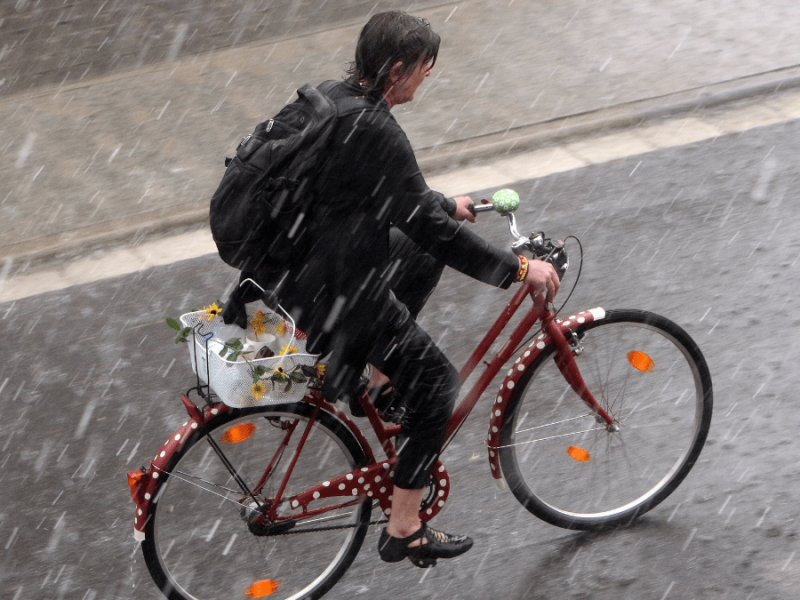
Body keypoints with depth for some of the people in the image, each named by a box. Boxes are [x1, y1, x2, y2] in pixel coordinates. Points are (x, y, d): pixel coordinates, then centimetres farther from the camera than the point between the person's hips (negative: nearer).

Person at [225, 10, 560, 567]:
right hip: (330, 292, -10)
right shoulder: (376, 132, -25)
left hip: (287, 263, 10)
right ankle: (404, 531, 8)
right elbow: (430, 229, -23)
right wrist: (518, 269, -15)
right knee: (438, 382, 2)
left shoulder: (335, 98, 6)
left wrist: (445, 205, 34)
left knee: (423, 259, 27)